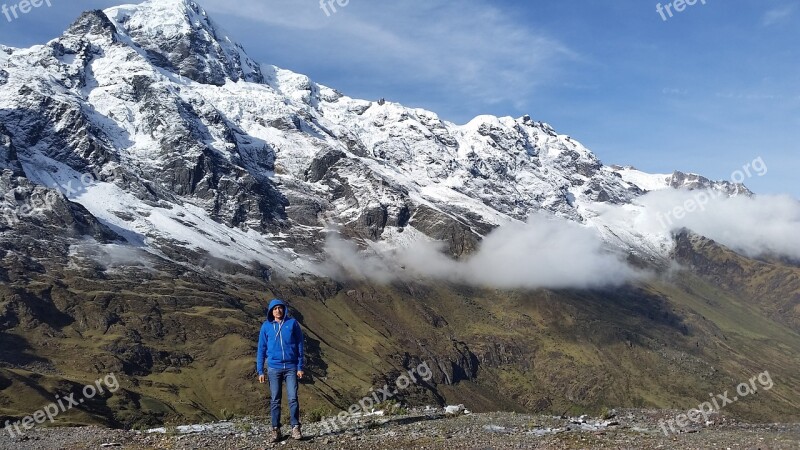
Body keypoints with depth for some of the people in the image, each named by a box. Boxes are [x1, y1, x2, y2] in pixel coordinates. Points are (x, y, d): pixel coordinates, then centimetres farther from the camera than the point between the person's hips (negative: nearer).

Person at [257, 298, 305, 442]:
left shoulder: (292, 323, 1)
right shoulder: (266, 326, 4)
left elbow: (299, 345, 3)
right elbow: (261, 349, 7)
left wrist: (300, 367, -1)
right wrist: (260, 371, 2)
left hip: (291, 367, -1)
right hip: (274, 368, 1)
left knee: (293, 398, -5)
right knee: (275, 400, 5)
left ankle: (295, 428, 2)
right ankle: (276, 430, 12)